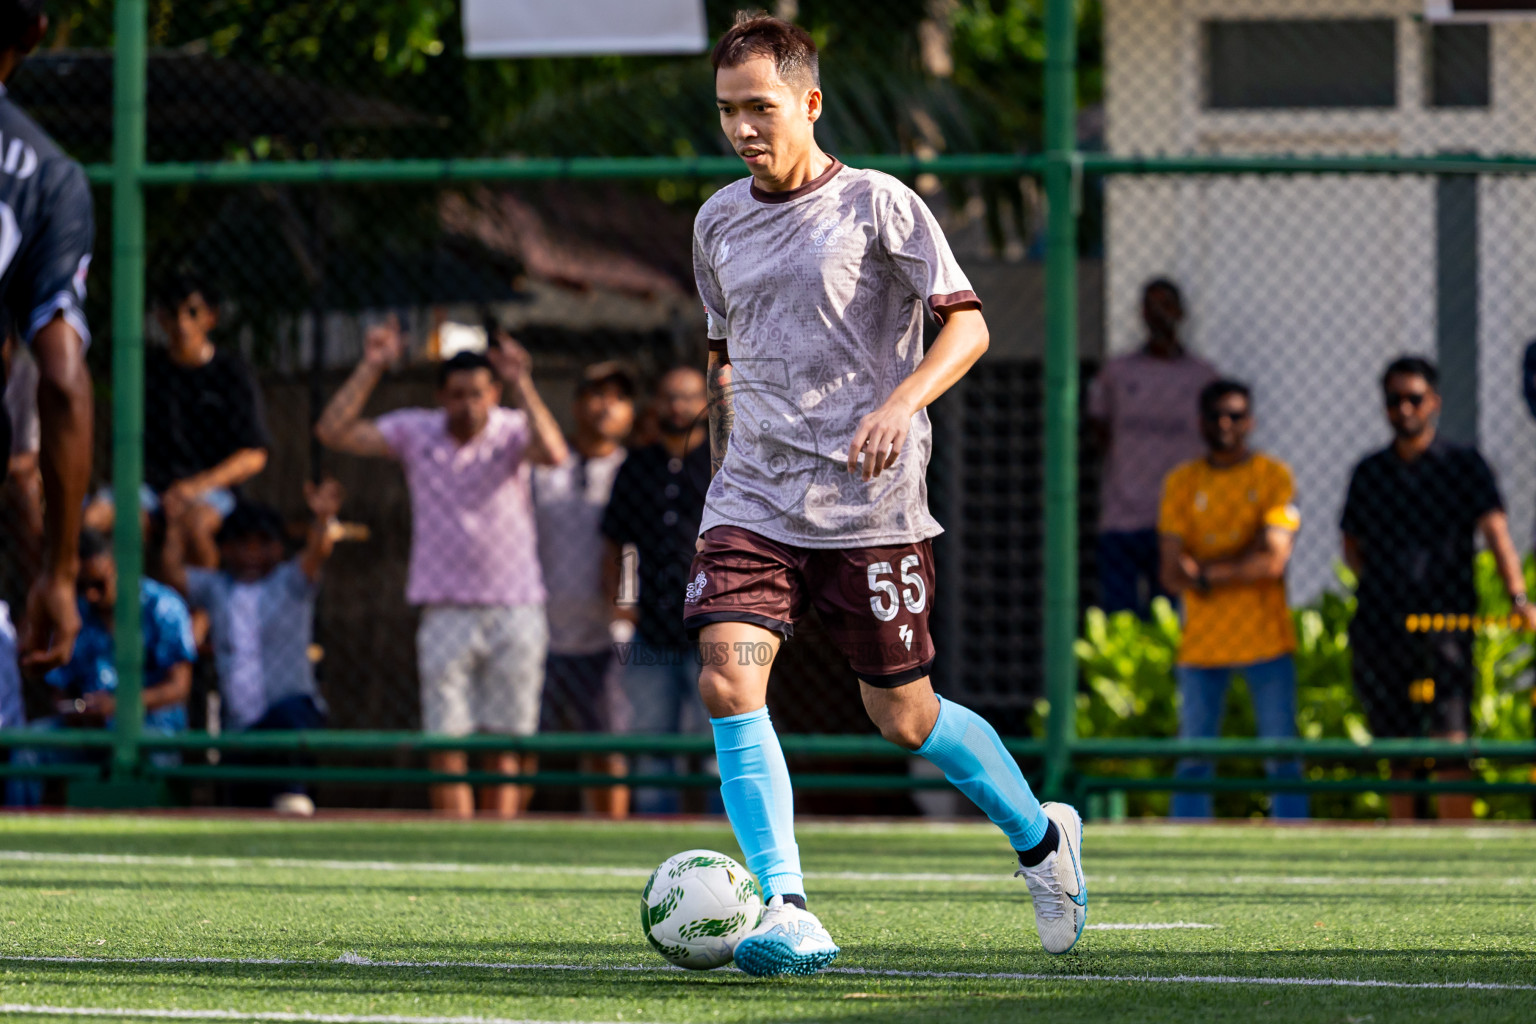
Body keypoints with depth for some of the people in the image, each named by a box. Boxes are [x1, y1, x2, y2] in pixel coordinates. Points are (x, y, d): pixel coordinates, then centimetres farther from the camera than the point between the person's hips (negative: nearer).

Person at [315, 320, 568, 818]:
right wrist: (371, 368, -12)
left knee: (503, 749, 2)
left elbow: (552, 453, -25)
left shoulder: (513, 431, -3)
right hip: (446, 612, 1)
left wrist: (521, 384, -30)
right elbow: (333, 432, -5)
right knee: (446, 748, -6)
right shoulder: (415, 431, 2)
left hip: (514, 613, -1)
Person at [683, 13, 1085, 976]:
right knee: (727, 680, -18)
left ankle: (1040, 834, 32)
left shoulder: (877, 204, -5)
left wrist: (900, 405, -25)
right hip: (754, 499, 4)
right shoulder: (719, 221, 11)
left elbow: (966, 323, -9)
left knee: (905, 717, 4)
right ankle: (787, 914, -17)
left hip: (870, 506, -4)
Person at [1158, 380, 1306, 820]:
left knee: (1282, 759, -2)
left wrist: (1206, 573, -9)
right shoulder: (1182, 482, 8)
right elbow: (1173, 574, 0)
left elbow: (1273, 559, -9)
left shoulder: (1273, 477, 2)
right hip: (1202, 642, 2)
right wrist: (1241, 563, -11)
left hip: (1265, 639, -2)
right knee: (1193, 761, 2)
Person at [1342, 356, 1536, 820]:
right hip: (1379, 625, 4)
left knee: (1450, 744, -14)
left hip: (1444, 621, -4)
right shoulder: (1369, 472, 16)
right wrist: (1380, 581, 4)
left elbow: (1495, 530, -8)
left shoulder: (1463, 465, 4)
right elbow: (1352, 546, 24)